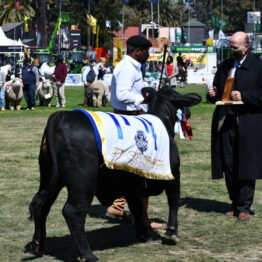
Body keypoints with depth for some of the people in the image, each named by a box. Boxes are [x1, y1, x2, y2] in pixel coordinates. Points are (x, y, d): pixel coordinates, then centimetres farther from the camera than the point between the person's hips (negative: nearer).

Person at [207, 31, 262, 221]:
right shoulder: (225, 66, 15)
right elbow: (217, 90, 22)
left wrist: (244, 96, -19)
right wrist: (212, 94, 1)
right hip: (226, 122, 6)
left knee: (246, 166, -1)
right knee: (228, 165, 6)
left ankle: (244, 207, 6)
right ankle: (235, 204, 18)